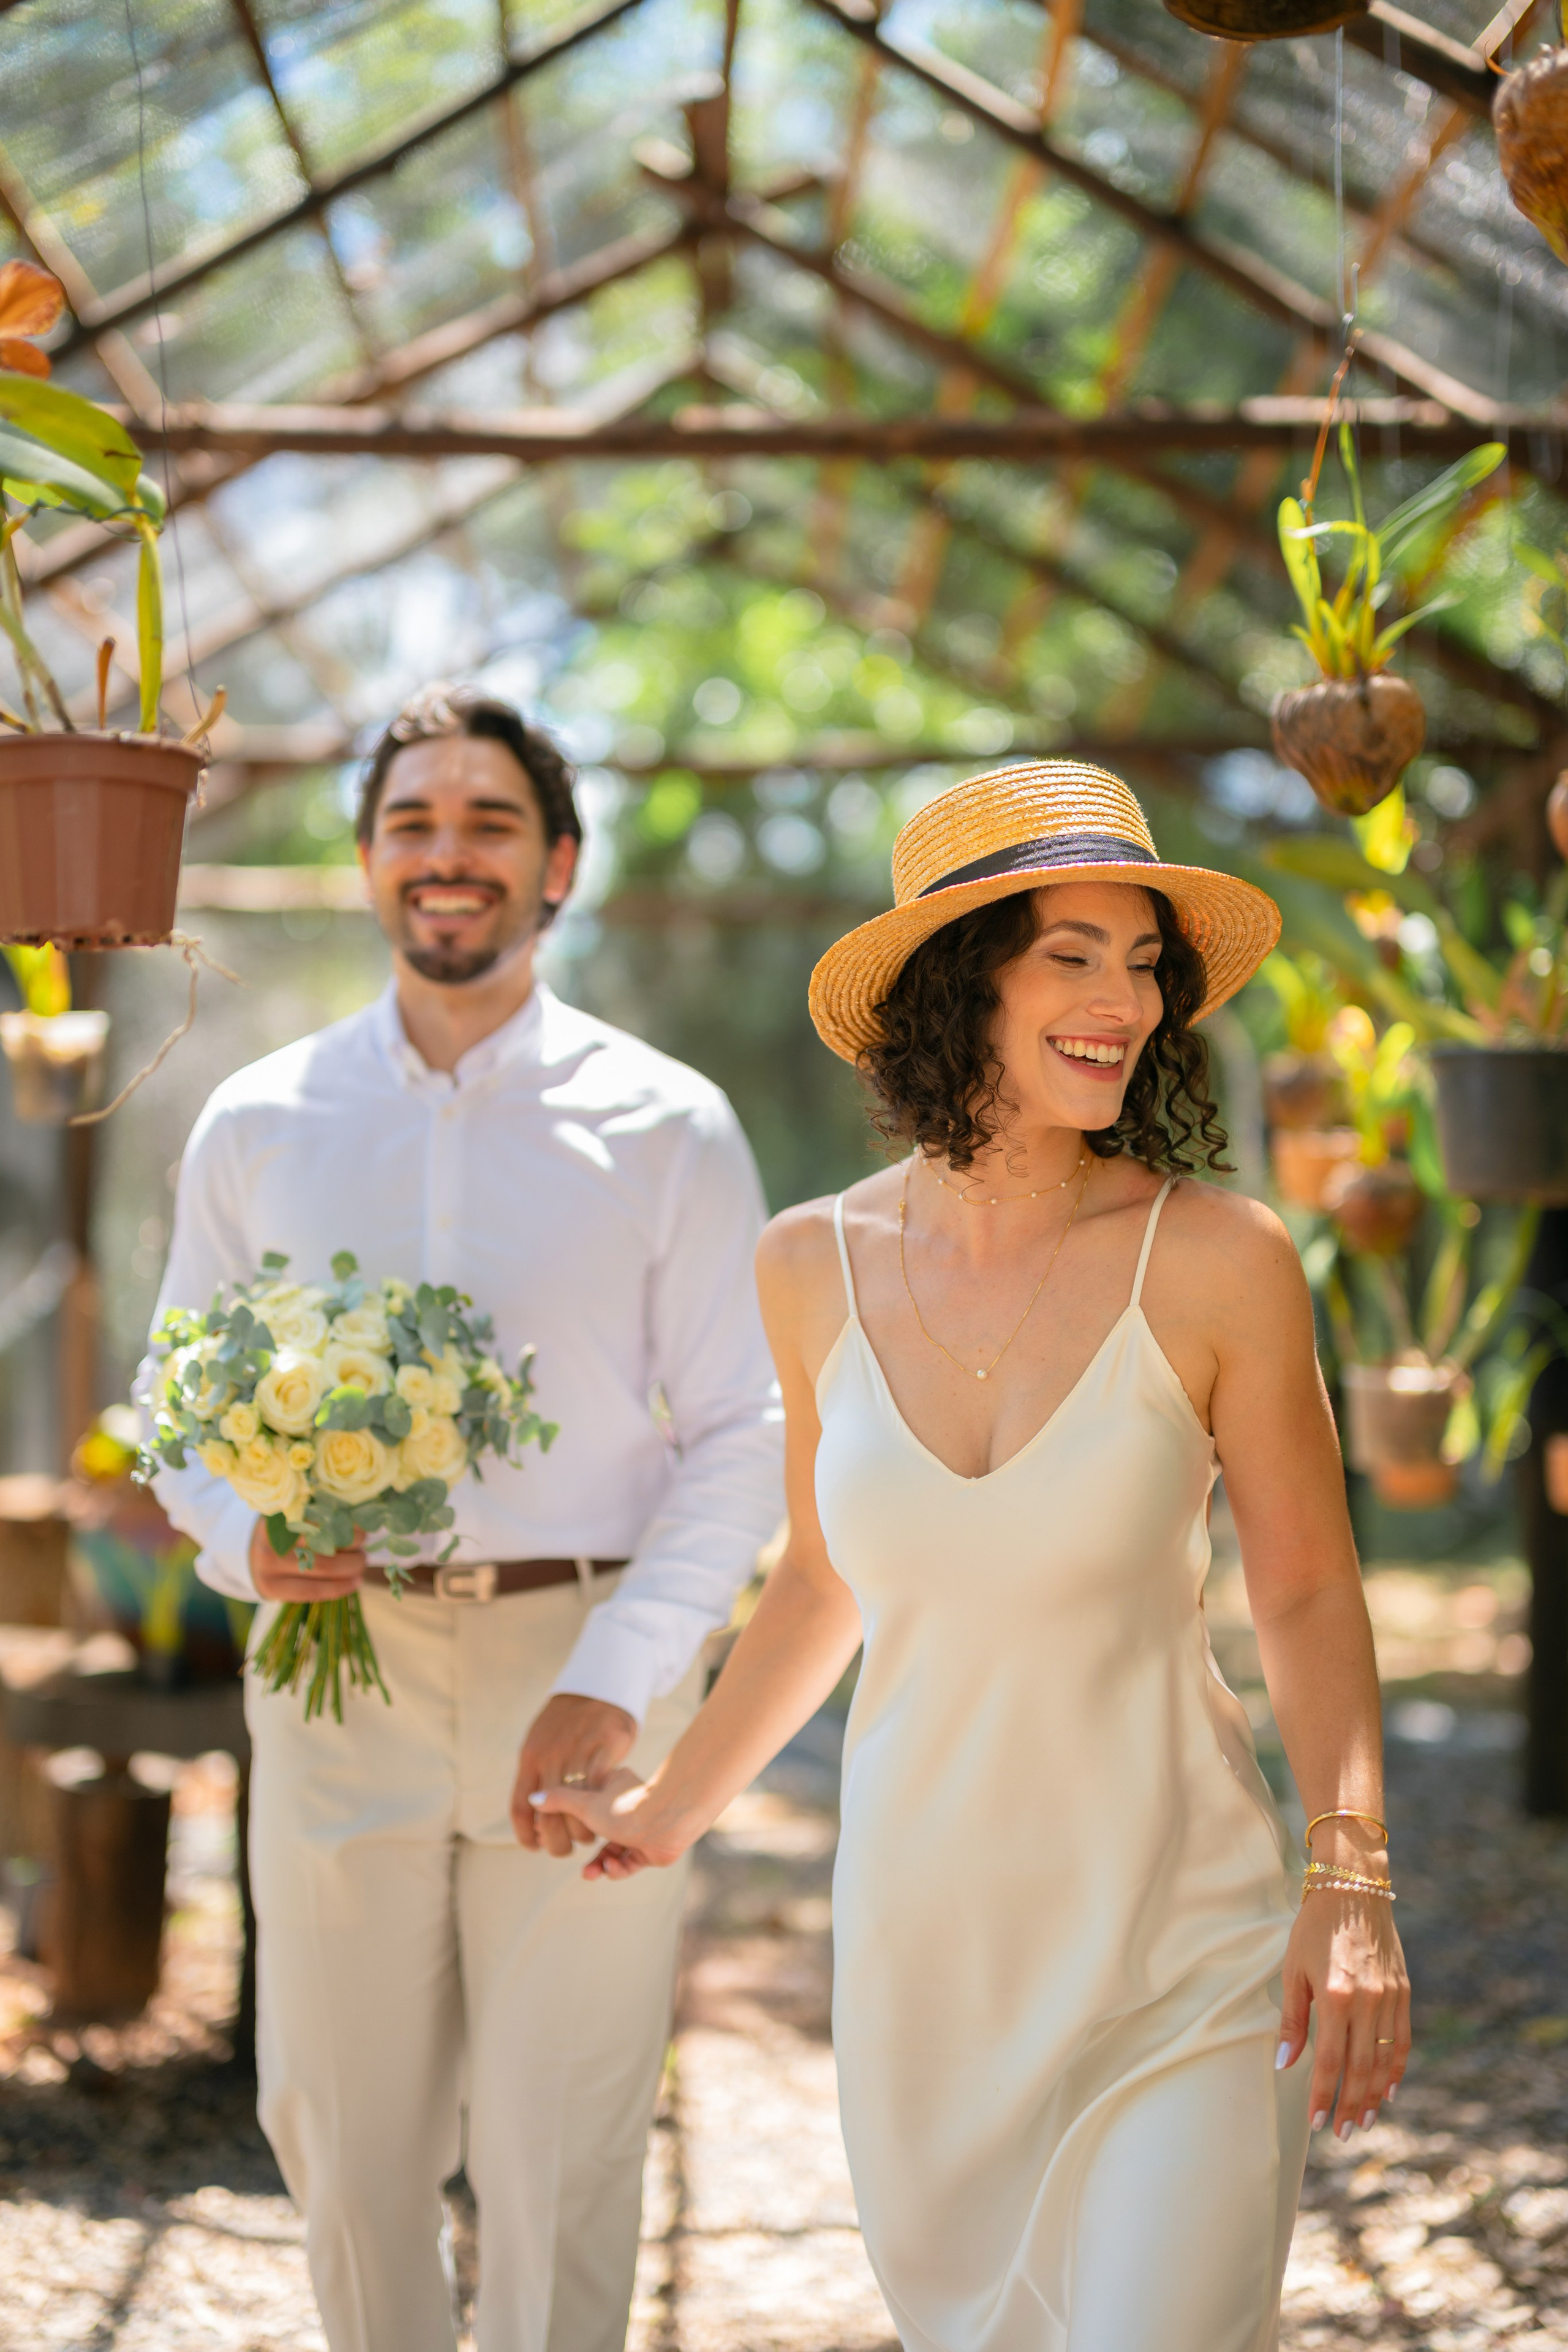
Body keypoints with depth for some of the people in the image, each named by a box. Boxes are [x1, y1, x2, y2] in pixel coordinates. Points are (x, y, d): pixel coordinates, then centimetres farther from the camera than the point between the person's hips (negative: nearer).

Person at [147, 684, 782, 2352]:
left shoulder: (666, 1130, 1)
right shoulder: (258, 1125, 8)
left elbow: (745, 1437, -1)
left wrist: (612, 1680, -13)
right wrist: (242, 1536, -9)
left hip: (584, 1671, -2)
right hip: (336, 1666, 2)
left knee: (558, 2153, 3)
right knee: (341, 2143, 9)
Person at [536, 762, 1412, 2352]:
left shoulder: (1215, 1261, -10)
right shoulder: (817, 1267, -1)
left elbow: (1306, 1594, -2)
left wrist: (1352, 1880, -15)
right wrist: (677, 1802, 24)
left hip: (1178, 1951, -3)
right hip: (922, 1937, 3)